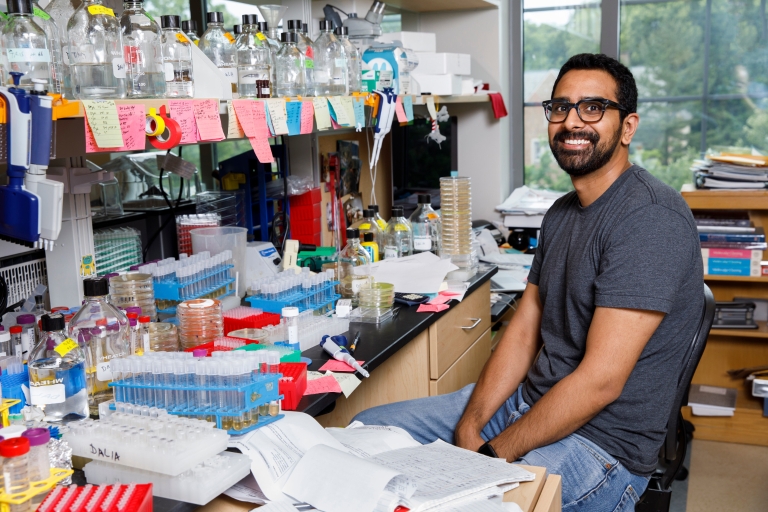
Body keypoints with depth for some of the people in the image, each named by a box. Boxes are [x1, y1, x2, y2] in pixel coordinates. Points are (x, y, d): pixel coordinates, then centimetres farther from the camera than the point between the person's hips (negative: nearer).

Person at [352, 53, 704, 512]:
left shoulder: (650, 217, -19)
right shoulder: (562, 213, 11)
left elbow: (600, 381, -24)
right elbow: (522, 335, 8)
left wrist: (490, 457, -19)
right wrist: (467, 432, -5)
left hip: (601, 443, -8)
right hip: (530, 402, 9)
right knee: (368, 428, 7)